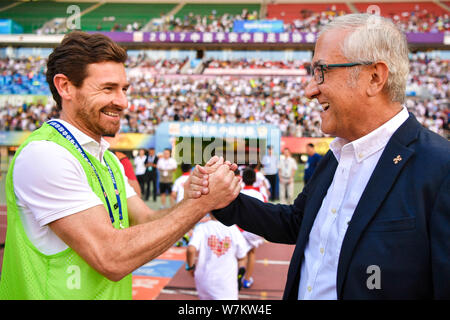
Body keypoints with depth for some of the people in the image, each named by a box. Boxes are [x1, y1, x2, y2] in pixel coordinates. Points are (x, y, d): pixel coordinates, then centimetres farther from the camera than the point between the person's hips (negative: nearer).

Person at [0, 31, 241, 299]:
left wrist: (192, 201, -18)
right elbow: (112, 259, -26)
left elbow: (147, 222, 1)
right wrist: (203, 202, -23)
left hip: (114, 292, 8)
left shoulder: (107, 158, 7)